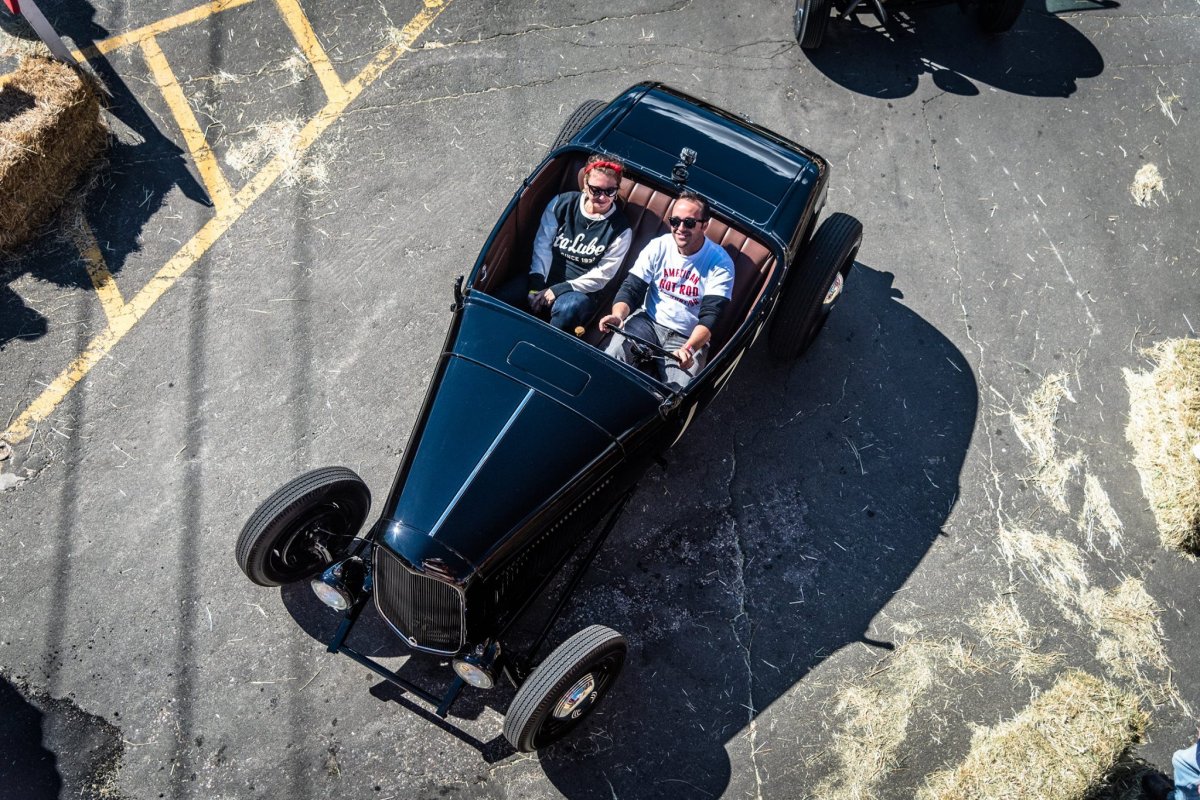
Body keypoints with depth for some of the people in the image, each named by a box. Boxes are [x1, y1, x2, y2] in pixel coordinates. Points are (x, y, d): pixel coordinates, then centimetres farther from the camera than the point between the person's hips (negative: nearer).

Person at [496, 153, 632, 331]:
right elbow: (542, 246, -1)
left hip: (580, 291, -2)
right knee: (500, 300, -25)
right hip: (543, 278, 3)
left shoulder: (621, 230, -4)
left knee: (568, 309, -40)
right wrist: (536, 286, -13)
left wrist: (561, 289, -16)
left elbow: (601, 275, -6)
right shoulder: (562, 203, 3)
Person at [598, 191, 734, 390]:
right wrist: (618, 315, -24)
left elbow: (710, 315, -14)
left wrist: (690, 348, -34)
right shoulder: (658, 246, 0)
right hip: (648, 321, 1)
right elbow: (631, 288, 0)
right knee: (608, 359, -29)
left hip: (688, 338, -1)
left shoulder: (721, 263, -8)